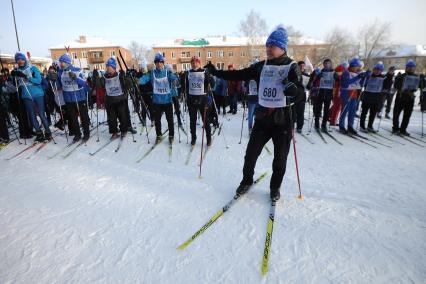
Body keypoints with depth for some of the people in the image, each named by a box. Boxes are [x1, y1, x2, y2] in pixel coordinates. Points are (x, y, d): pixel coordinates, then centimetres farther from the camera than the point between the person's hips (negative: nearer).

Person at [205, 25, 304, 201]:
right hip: (262, 117, 3)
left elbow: (300, 95, -10)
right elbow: (238, 75, 5)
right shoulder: (261, 66, 6)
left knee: (280, 159, 9)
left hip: (283, 119, -2)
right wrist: (215, 72, -1)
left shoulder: (291, 67, -5)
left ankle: (275, 187, 32)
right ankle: (247, 181, 30)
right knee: (251, 153, 6)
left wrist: (292, 89, -32)